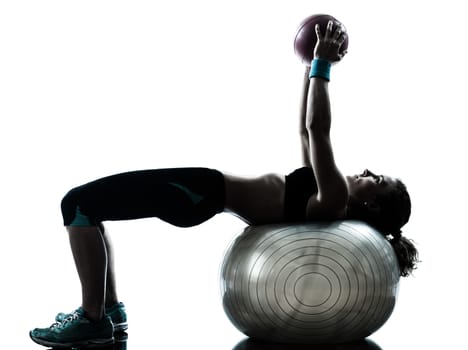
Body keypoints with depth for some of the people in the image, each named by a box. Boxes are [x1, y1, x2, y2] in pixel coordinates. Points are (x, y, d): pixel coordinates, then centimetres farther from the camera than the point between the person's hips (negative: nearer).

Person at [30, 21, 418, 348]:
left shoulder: (334, 201, -14)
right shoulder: (330, 192, 13)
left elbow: (317, 128, -20)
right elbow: (309, 131, 18)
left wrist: (322, 64, -14)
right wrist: (313, 67, 17)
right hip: (207, 188, 10)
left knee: (78, 203, -11)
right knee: (85, 204, 13)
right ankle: (110, 308, 16)